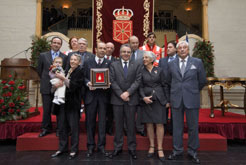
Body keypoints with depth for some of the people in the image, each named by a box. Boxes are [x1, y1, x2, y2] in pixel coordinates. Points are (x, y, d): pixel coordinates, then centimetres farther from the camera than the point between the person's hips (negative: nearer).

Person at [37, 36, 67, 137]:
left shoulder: (65, 57, 4)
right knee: (46, 109, 6)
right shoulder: (43, 55, 7)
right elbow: (39, 70, 13)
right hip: (46, 87, 1)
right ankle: (46, 128, 20)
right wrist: (45, 79, 11)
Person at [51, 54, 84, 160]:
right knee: (62, 125, 11)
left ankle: (74, 150, 14)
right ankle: (62, 148, 25)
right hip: (63, 101, 6)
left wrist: (63, 78, -20)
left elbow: (73, 86, -14)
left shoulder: (80, 72, -5)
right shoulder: (66, 71, 13)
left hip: (73, 103, -6)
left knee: (74, 126, 1)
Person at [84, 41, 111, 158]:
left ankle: (101, 146, 18)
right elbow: (84, 77, 6)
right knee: (90, 121, 7)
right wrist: (88, 83, -13)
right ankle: (90, 146, 21)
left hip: (103, 95, -1)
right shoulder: (88, 62, 10)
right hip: (90, 95, 1)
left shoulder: (109, 63, 7)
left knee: (102, 121, 5)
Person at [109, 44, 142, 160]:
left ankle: (131, 148, 20)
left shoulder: (136, 65, 8)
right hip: (117, 99, 0)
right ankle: (118, 148, 21)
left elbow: (137, 81, -2)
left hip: (131, 99, 0)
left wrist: (128, 92, -14)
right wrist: (121, 94, -11)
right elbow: (112, 81, -1)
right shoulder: (113, 65, 8)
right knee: (118, 125, 8)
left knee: (131, 125, 7)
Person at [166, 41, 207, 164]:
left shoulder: (197, 62, 2)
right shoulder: (171, 64, 6)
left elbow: (202, 81, 7)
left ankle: (192, 151, 23)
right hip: (176, 99, 1)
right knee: (177, 126, 8)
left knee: (193, 126, 7)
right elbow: (168, 81, 15)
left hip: (192, 99, -1)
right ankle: (177, 150, 22)